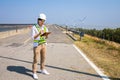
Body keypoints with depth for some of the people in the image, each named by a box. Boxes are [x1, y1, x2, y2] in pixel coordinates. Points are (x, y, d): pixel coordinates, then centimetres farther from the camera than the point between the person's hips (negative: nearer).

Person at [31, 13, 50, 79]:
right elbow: (33, 37, -14)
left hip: (44, 44, 5)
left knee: (43, 58, 14)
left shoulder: (45, 28, 6)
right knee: (36, 59, -2)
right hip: (37, 45, -5)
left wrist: (46, 35, -15)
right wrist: (39, 33, -28)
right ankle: (34, 73, 7)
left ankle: (42, 70, 31)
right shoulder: (34, 28, -9)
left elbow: (46, 37, 8)